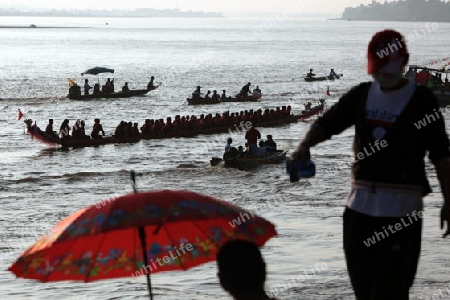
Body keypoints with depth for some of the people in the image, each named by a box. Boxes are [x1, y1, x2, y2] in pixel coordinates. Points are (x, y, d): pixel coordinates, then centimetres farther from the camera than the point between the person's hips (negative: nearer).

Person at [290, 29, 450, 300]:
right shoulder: (361, 95, 12)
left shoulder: (421, 100, -2)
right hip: (360, 203, 5)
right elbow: (328, 123, 6)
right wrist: (305, 145, -16)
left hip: (402, 207, -5)